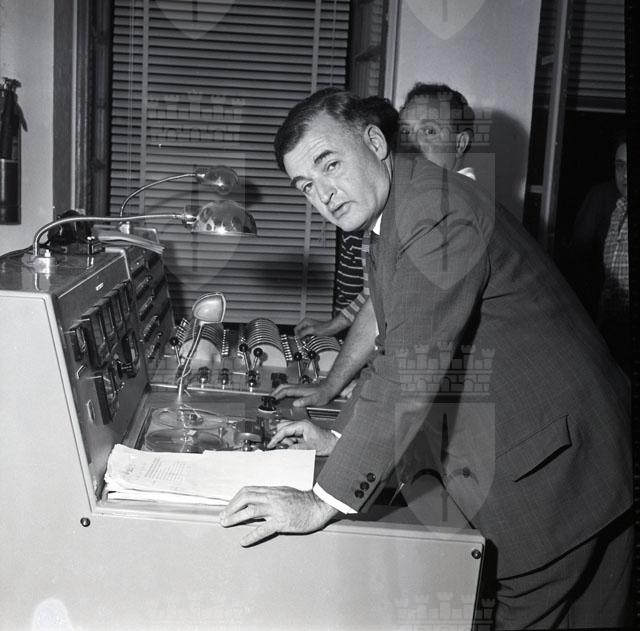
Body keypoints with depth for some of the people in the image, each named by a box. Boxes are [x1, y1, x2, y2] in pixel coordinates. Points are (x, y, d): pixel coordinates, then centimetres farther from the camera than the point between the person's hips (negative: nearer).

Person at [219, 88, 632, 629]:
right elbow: (395, 348, 18)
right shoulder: (394, 216, 9)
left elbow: (411, 374, -31)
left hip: (552, 471, -9)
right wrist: (338, 436, 13)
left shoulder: (440, 215, -24)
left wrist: (322, 503, -26)